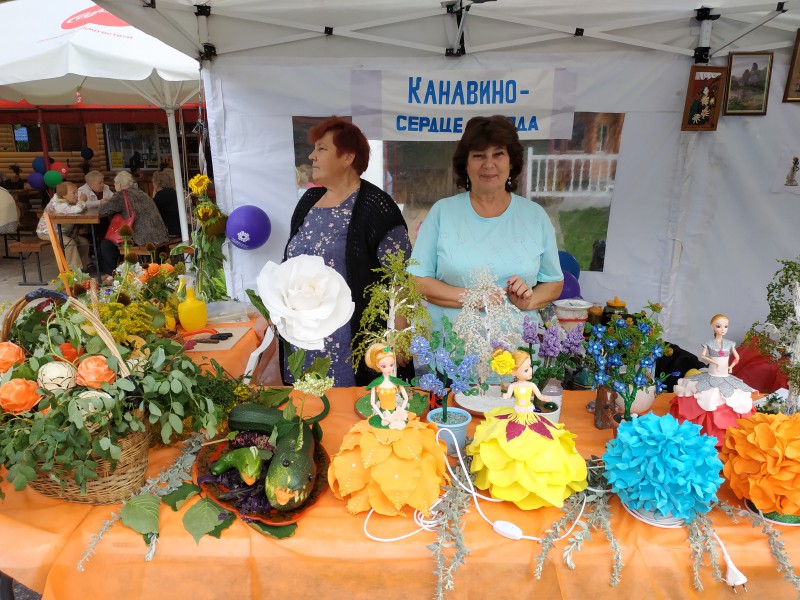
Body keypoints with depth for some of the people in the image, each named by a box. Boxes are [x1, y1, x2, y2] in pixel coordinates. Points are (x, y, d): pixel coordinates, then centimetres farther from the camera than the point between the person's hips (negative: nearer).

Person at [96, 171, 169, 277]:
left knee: (106, 244, 7)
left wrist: (105, 203, 16)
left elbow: (101, 210, -6)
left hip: (145, 239, -9)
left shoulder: (122, 195, -6)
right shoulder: (140, 192, 19)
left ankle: (111, 274, 16)